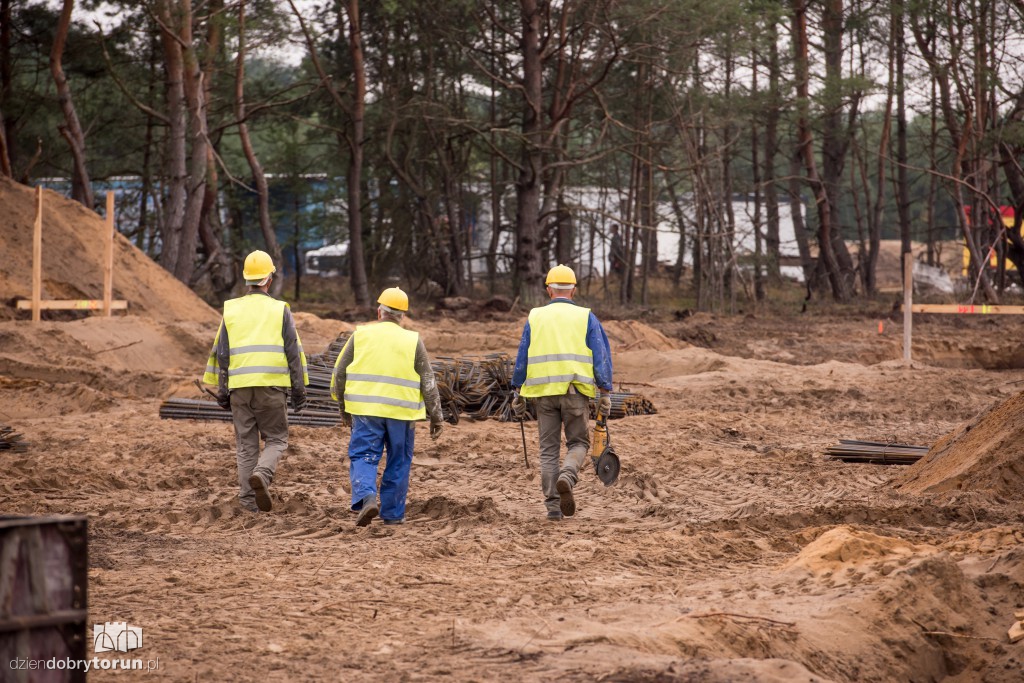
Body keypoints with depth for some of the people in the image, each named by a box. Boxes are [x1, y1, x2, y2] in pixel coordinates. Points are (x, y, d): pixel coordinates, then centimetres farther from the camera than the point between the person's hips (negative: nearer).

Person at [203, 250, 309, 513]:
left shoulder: (231, 309, 9)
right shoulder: (280, 310, 2)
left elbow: (221, 353, 8)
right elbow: (293, 352, 0)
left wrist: (221, 390, 13)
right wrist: (299, 390, 5)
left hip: (240, 386, 2)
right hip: (271, 384, -2)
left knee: (246, 444, 9)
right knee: (275, 440, 7)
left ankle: (248, 500, 6)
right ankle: (262, 474, -21)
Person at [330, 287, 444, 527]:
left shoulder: (360, 335, 3)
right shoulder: (413, 341, 2)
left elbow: (339, 374, 6)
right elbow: (428, 382, 2)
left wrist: (343, 407, 18)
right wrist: (435, 416, 9)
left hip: (365, 410, 0)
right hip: (401, 412, 0)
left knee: (363, 457, 3)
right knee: (398, 463, 12)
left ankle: (366, 498, -22)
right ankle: (392, 513, 16)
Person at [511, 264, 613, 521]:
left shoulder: (534, 317, 7)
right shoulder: (586, 317, 3)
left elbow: (522, 357, 7)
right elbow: (601, 356, -2)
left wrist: (518, 392, 12)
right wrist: (605, 393, 1)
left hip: (543, 392, 1)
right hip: (576, 392, -1)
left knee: (549, 449, 9)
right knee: (578, 443, 11)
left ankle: (553, 506, 5)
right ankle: (567, 477, -19)